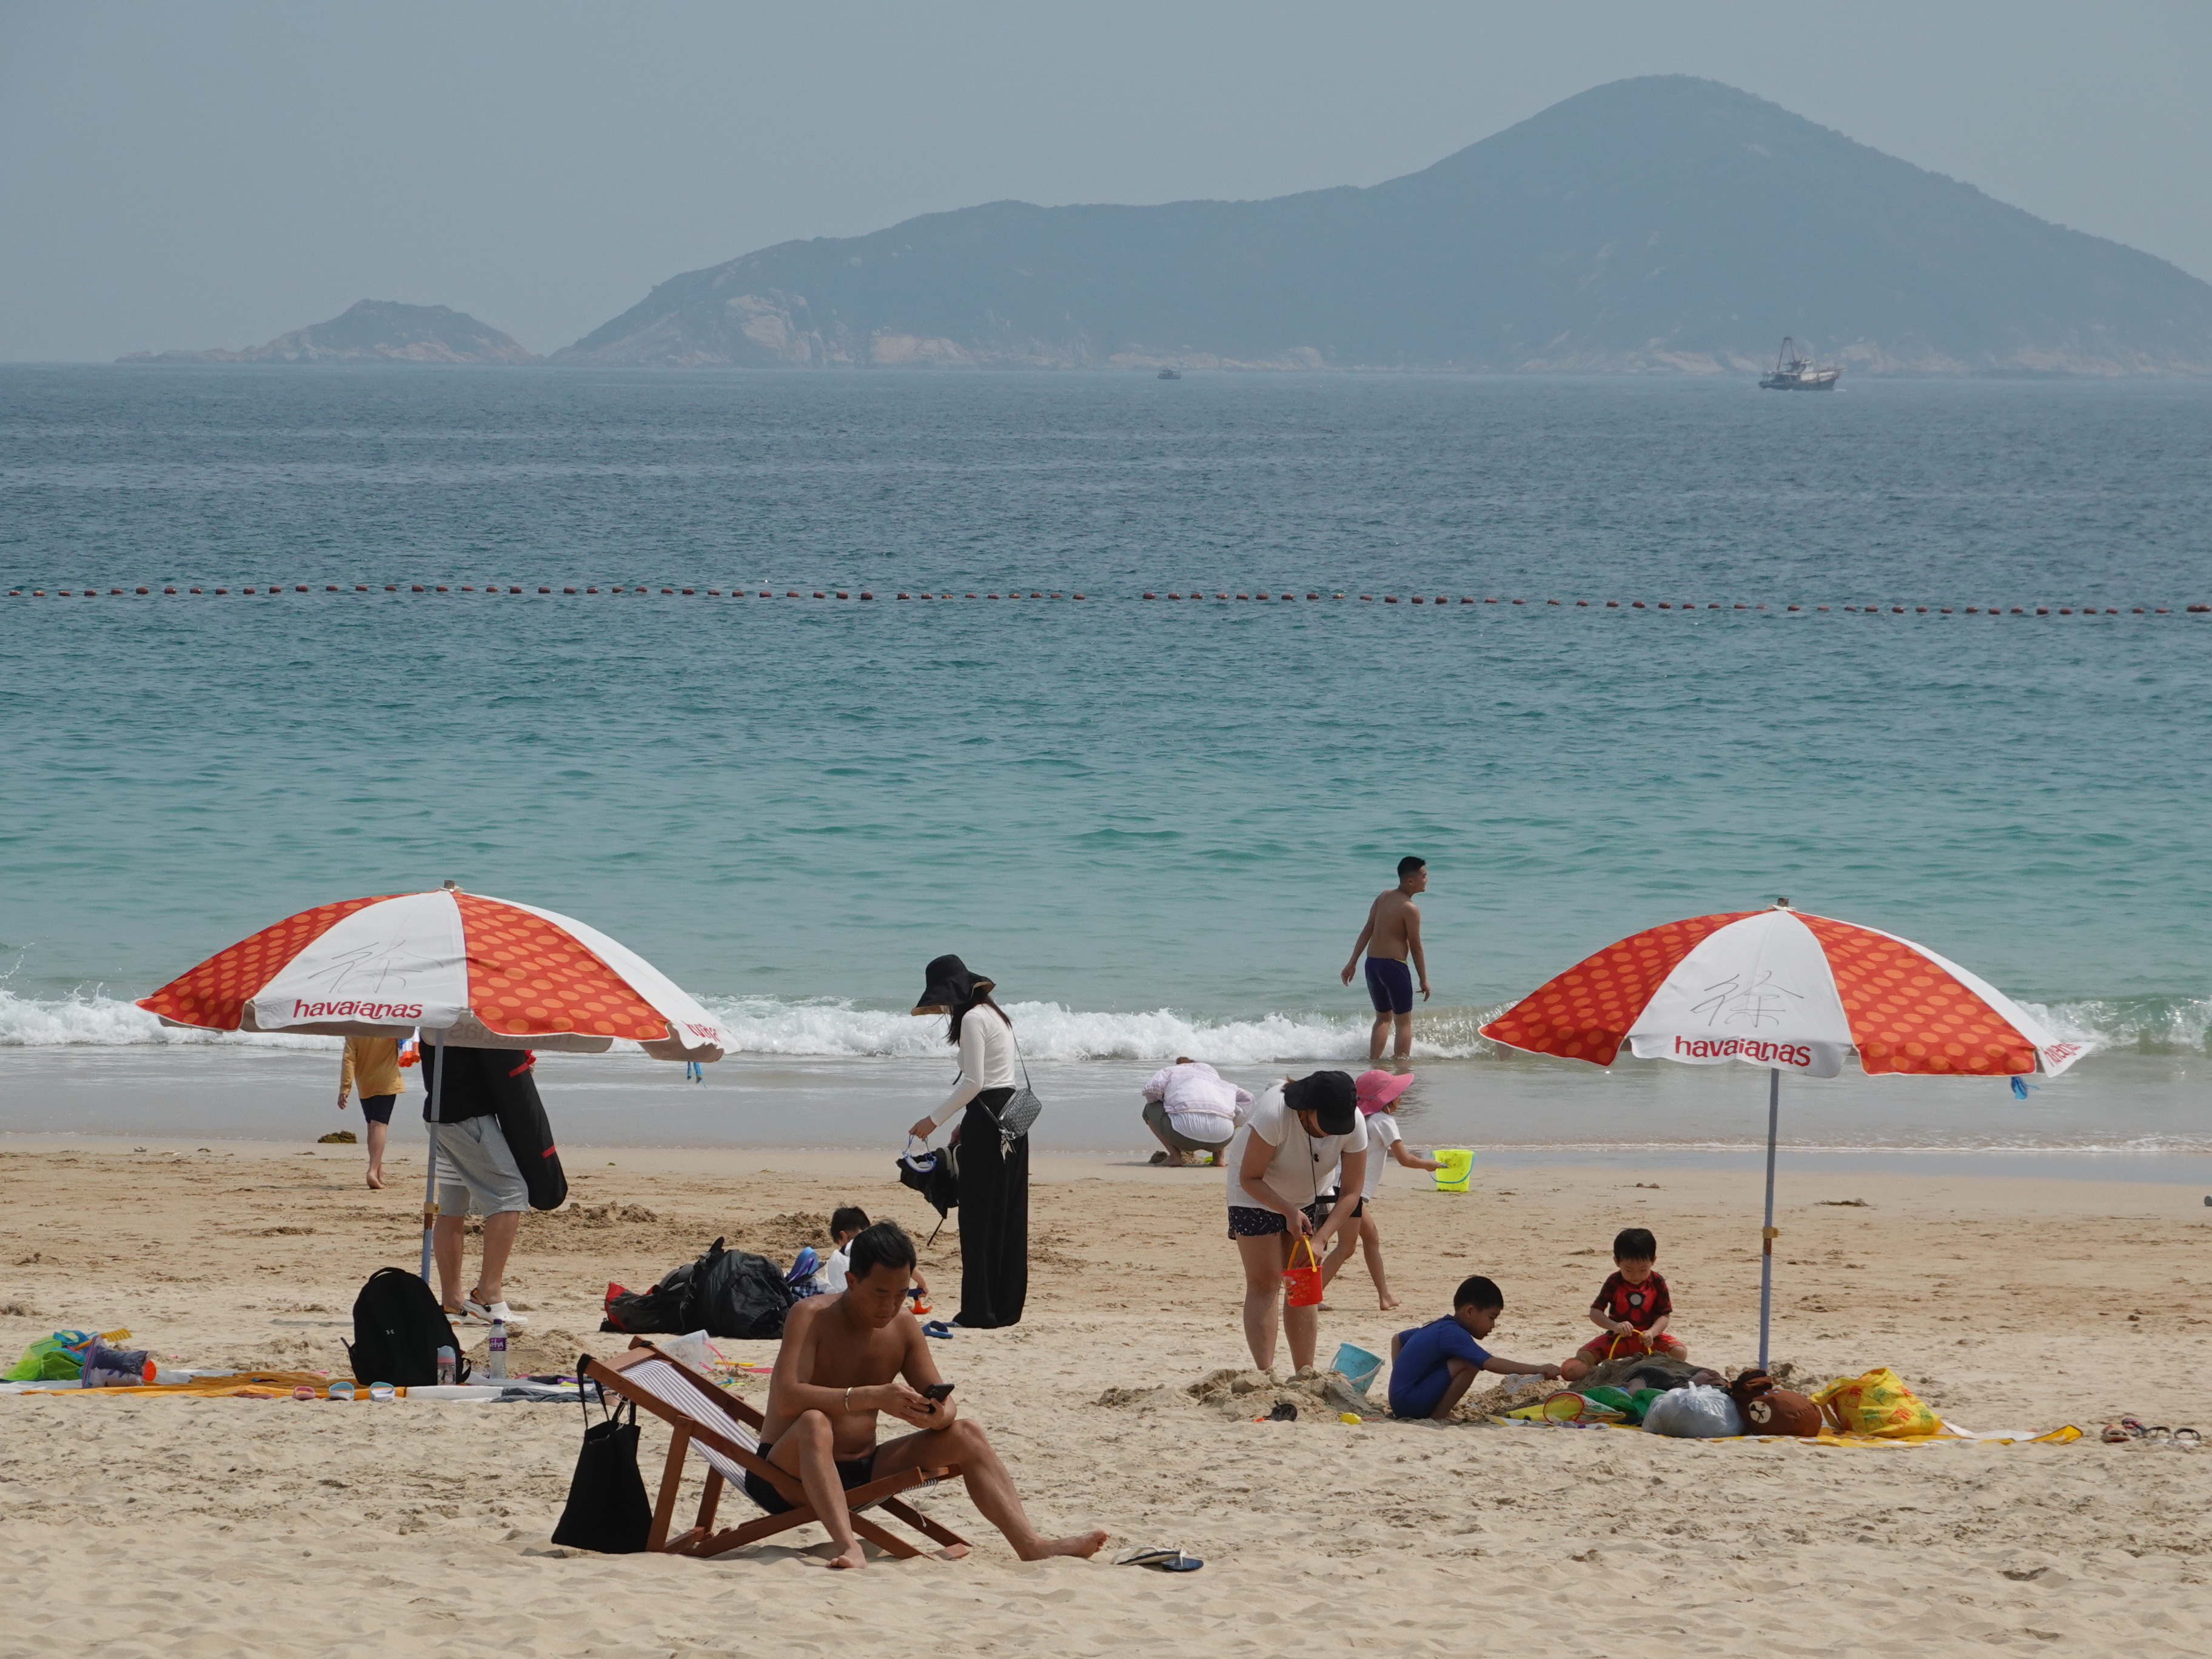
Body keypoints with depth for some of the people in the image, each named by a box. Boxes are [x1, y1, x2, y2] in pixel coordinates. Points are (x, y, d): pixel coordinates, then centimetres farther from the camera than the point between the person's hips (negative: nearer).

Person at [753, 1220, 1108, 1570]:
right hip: (790, 1473, -6)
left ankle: (1030, 1544, -17)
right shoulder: (811, 1317, -15)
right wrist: (872, 1397, -39)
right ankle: (848, 1549, -55)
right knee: (814, 1423, -39)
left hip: (861, 1473, 6)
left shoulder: (903, 1326, 4)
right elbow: (786, 1398, -29)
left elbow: (942, 1400, 5)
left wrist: (938, 1415, -22)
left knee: (964, 1434, -7)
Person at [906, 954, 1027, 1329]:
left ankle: (980, 1310, -5)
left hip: (988, 1120, -10)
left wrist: (934, 1121, -14)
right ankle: (1007, 1306, 13)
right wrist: (966, 1124, 21)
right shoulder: (996, 1015, 18)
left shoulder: (973, 1020, -12)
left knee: (979, 1216, -5)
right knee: (1009, 1214, 11)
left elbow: (973, 1083, -19)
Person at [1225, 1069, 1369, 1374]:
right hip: (1258, 1192, -3)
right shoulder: (1274, 1114, -38)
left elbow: (1351, 1194, -20)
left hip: (1310, 1194, 3)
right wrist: (1290, 1212, -38)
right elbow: (1249, 1178, -27)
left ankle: (1306, 1373, 1)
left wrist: (1321, 1239, -31)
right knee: (1264, 1282, -11)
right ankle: (1265, 1374, -16)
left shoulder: (1354, 1124, -27)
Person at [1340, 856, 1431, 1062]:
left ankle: (1373, 1061, 13)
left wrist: (1352, 963, 12)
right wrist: (1424, 980, -2)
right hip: (1394, 966, -7)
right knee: (1404, 1021, 3)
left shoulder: (1383, 898, 8)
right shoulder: (1410, 909, -14)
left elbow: (1367, 931, 9)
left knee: (1383, 1018, 19)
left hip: (1372, 963, 7)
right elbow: (1416, 947, -11)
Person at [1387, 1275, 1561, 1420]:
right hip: (1410, 1403, -10)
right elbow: (1491, 1363, -26)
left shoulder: (1437, 1327, 15)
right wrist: (1538, 1370, -28)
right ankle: (1439, 1416, -13)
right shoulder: (1454, 1334, -16)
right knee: (1470, 1364, -20)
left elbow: (1397, 1339, 32)